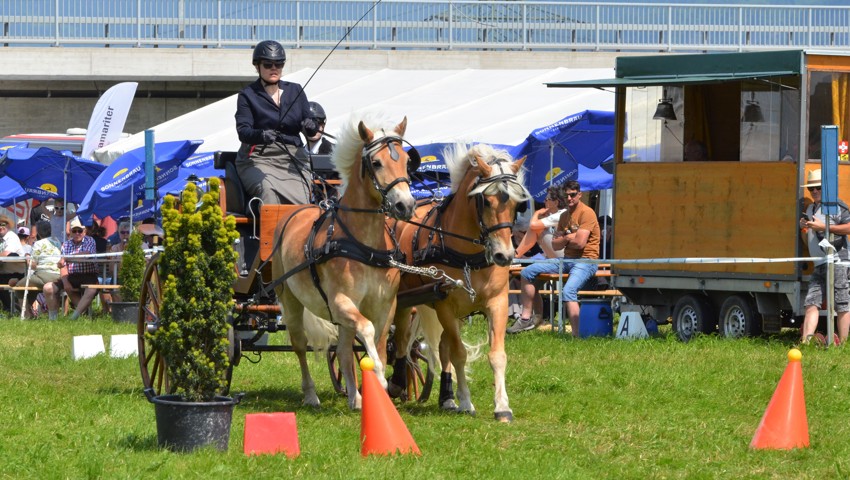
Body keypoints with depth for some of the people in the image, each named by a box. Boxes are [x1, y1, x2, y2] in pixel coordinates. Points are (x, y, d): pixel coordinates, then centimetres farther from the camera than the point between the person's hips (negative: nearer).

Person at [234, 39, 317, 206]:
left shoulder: (295, 91, 16)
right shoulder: (247, 95, 8)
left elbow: (310, 131, 13)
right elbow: (243, 131, -6)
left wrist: (311, 127, -13)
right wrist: (261, 135, -29)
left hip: (293, 158, 3)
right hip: (258, 158, -3)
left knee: (300, 200, -22)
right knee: (267, 190, -33)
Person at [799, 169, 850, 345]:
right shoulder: (810, 209, 22)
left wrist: (823, 227, -14)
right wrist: (804, 228, 8)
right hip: (819, 265, 8)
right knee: (811, 302, -3)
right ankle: (806, 341, -10)